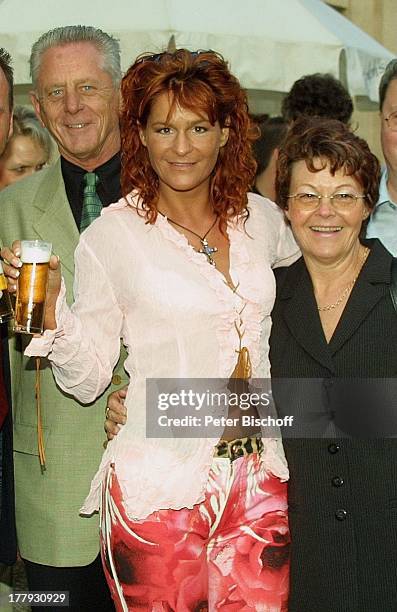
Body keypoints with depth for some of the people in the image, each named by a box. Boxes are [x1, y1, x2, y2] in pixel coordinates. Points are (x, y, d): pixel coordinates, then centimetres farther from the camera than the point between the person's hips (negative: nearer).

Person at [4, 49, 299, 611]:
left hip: (259, 484, 4)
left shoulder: (262, 218, 5)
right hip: (157, 486, -3)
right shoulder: (113, 235, -7)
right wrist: (49, 305, -22)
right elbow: (87, 379, -7)